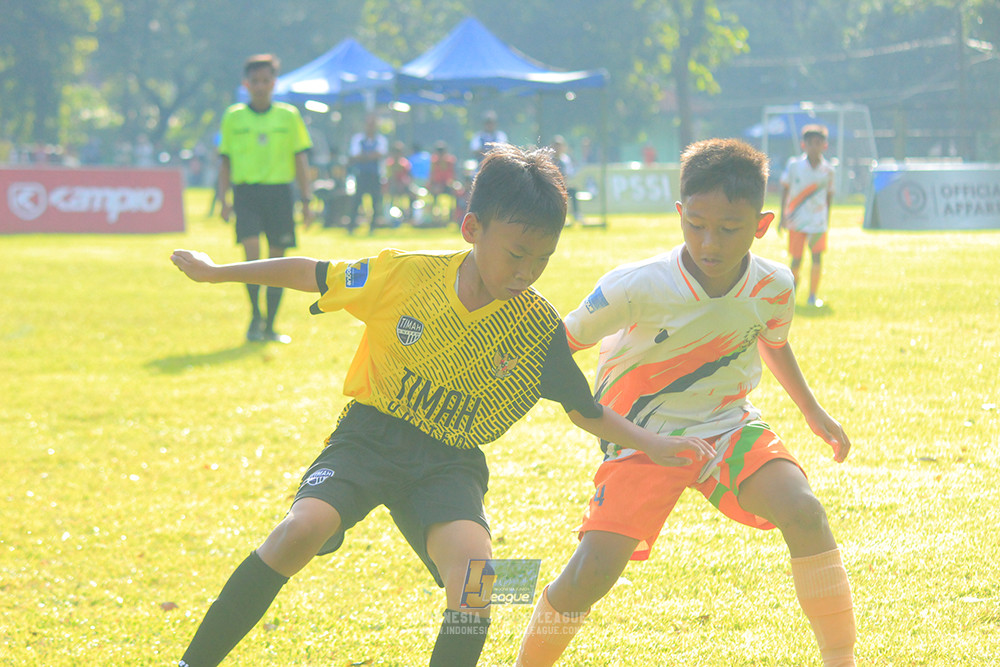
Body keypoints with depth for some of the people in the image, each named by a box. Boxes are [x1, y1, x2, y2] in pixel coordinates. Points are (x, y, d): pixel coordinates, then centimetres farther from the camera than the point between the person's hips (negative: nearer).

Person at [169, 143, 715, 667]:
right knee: (303, 529, -28)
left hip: (449, 463, 1)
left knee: (472, 562, -29)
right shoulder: (404, 276, -12)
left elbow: (584, 410, 6)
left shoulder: (539, 329, -8)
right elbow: (312, 275, 3)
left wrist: (653, 445, -7)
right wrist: (216, 272, 11)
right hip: (371, 436, -1)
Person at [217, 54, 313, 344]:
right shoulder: (233, 117, 6)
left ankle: (270, 326, 11)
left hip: (279, 191, 1)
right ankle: (255, 316, -1)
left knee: (277, 258, 1)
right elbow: (225, 161, 10)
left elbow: (300, 159, 8)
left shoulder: (288, 115, 6)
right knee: (252, 252, -17)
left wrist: (306, 201, 3)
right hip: (246, 191, -1)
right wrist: (224, 199, 1)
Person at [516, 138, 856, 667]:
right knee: (591, 572, -18)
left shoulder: (773, 287, -10)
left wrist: (813, 412, 22)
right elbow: (561, 342, -10)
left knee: (803, 512, -25)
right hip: (644, 436, -3)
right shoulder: (637, 287, -24)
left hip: (727, 424, 3)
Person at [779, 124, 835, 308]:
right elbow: (785, 189, 4)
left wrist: (827, 219, 10)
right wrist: (783, 215, 1)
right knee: (796, 259, 0)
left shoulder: (827, 169, 0)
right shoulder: (794, 165, -4)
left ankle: (813, 295, 0)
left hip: (818, 220, 1)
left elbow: (829, 194, 10)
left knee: (817, 256, -10)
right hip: (796, 218, -1)